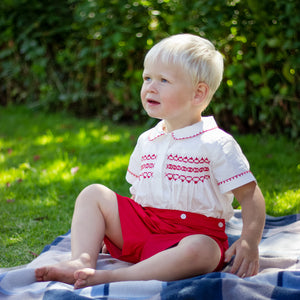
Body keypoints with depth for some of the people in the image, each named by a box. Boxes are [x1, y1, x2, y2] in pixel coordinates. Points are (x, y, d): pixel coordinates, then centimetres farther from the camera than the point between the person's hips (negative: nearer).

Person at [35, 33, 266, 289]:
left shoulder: (216, 144, -8)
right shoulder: (147, 141, 12)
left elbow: (250, 195, -10)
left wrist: (250, 242, -23)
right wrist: (110, 229, 12)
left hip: (194, 233, -6)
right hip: (144, 225, 6)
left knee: (201, 250, -40)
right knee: (93, 194, 0)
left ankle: (113, 277, -42)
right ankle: (83, 262, -19)